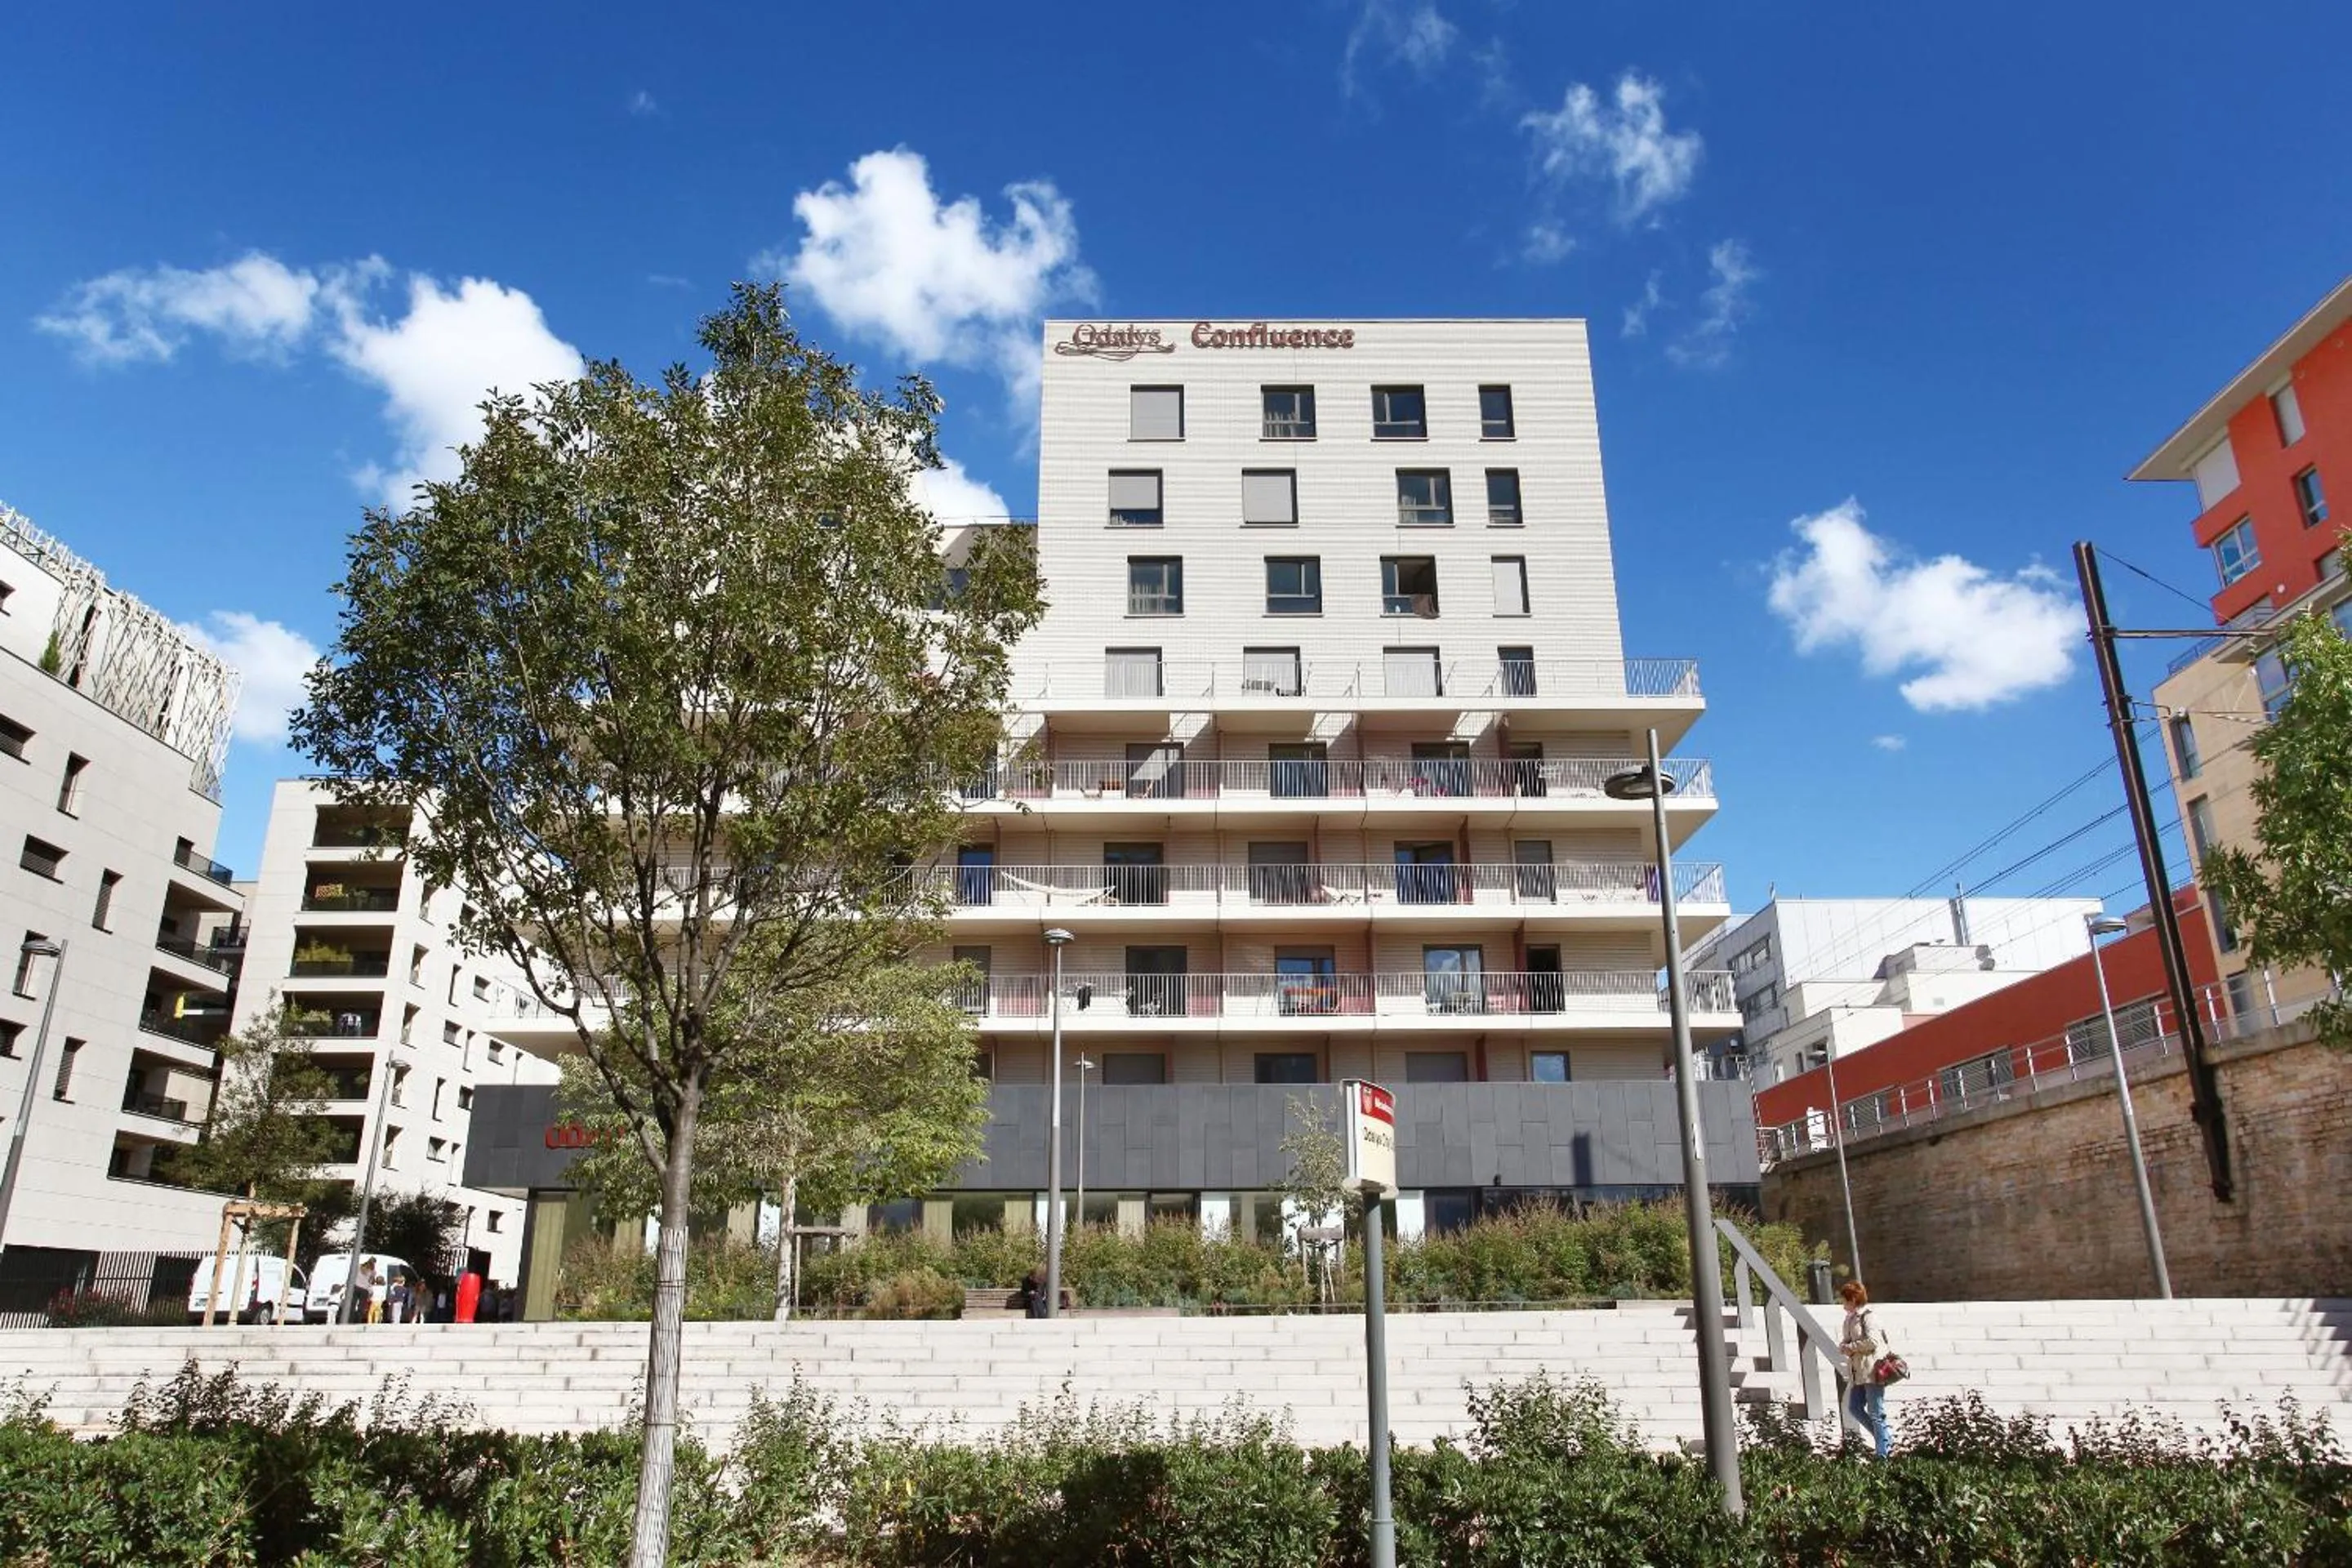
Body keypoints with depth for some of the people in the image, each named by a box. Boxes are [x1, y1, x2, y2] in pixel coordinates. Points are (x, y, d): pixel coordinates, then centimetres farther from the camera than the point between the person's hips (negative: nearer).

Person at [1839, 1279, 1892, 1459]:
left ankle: (1883, 1453, 2)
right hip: (1858, 1373, 9)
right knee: (1854, 1407, 8)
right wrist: (1843, 1345, -1)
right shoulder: (1850, 1318, 16)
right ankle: (1886, 1440, 21)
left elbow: (1872, 1341, -22)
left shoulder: (1867, 1316, -11)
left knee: (1875, 1413, -5)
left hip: (1873, 1371, -9)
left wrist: (1851, 1347, -13)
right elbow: (1846, 1340, 21)